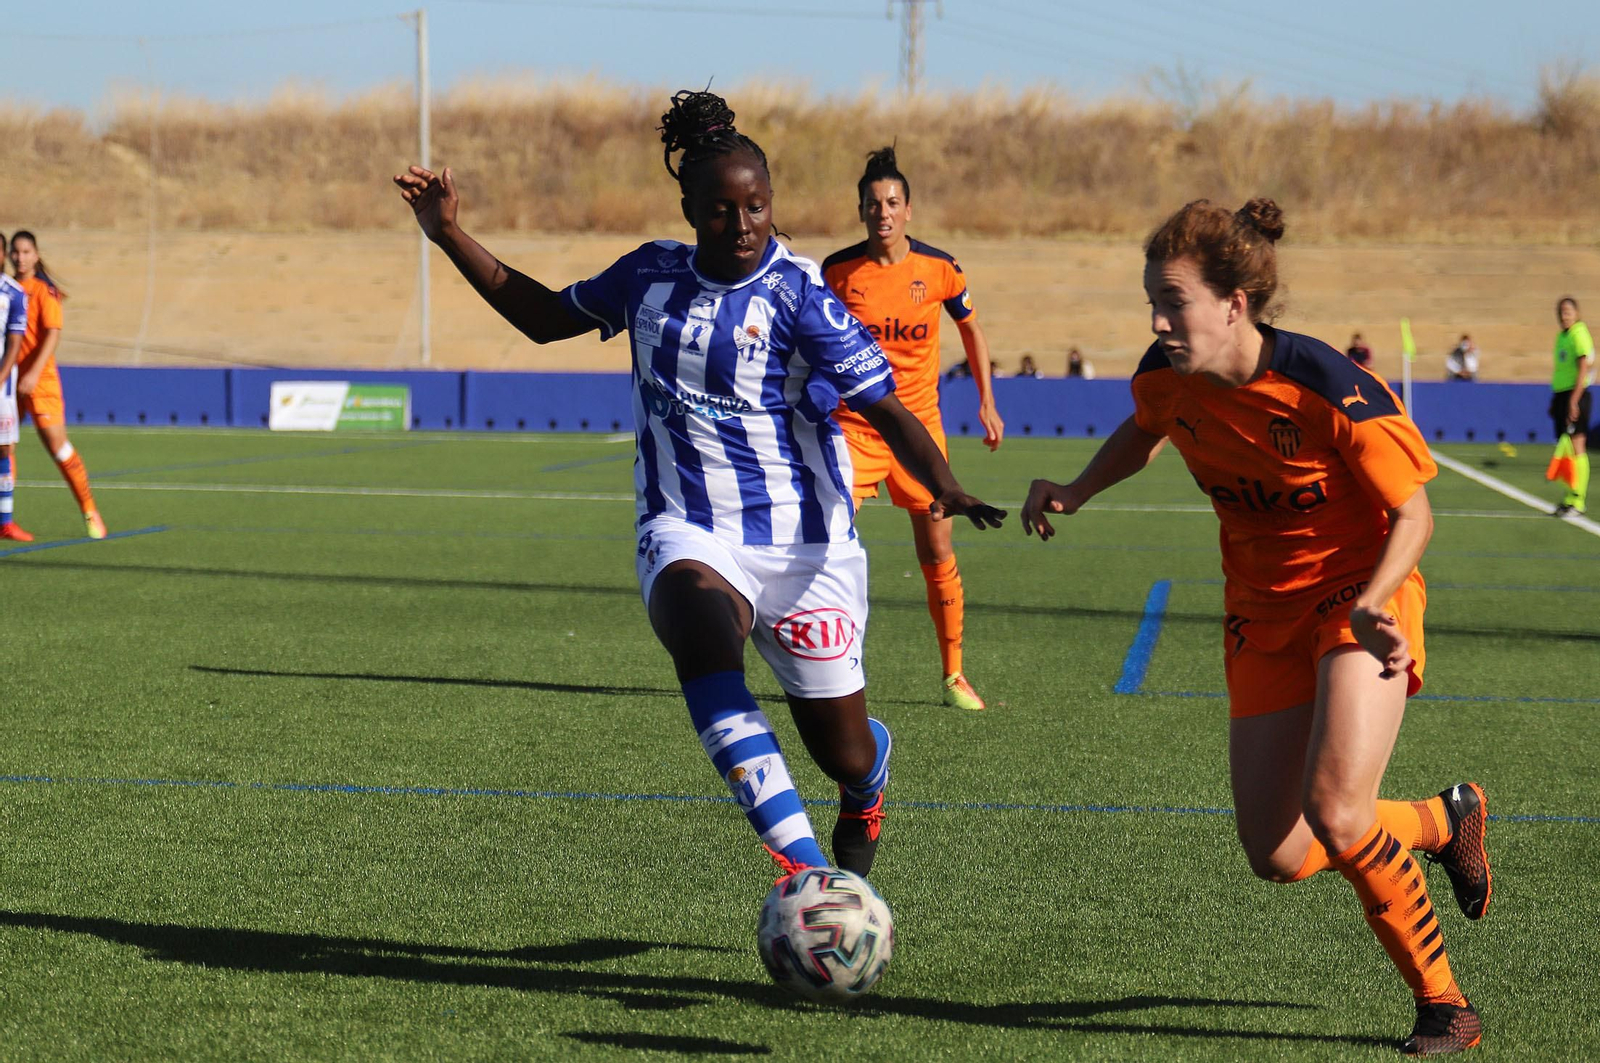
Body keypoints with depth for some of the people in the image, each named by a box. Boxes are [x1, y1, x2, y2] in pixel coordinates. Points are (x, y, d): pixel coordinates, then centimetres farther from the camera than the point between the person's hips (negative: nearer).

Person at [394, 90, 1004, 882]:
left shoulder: (799, 297, -9)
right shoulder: (652, 275, 5)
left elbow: (888, 411, -15)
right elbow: (545, 317, 22)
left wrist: (945, 489, -33)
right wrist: (449, 235, 17)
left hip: (800, 543, -2)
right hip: (687, 536, 2)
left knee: (843, 753, 5)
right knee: (702, 632, -36)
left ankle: (867, 787, 50)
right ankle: (800, 867, -44)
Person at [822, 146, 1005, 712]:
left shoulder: (938, 268, -4)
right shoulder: (837, 271, -6)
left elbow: (971, 329, 13)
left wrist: (987, 402, 11)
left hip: (920, 425, 1)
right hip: (853, 425, -1)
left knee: (938, 554, 4)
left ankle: (953, 675, 19)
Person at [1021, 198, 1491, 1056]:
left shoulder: (1327, 388, -27)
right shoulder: (1165, 376, -10)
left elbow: (1412, 512, -18)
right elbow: (1144, 431, 17)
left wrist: (1371, 603, -35)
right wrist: (1077, 490, 0)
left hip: (1357, 597, -6)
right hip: (1262, 613, 6)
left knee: (1334, 813, -25)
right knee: (1276, 856, 3)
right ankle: (1445, 820, 33)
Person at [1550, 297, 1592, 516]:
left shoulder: (1579, 334, -10)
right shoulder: (1561, 336, 16)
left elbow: (1583, 368, -17)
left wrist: (1573, 400, -22)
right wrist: (1555, 400, 22)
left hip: (1575, 394, -9)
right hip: (1560, 393, 9)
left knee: (1577, 447, -8)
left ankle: (1579, 500, -8)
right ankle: (1571, 496, 14)